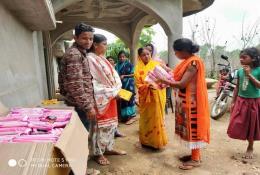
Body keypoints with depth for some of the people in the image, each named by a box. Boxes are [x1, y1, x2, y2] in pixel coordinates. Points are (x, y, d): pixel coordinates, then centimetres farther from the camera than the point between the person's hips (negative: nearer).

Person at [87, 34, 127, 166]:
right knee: (101, 125, 1)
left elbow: (114, 76, 14)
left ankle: (108, 148, 31)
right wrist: (111, 92, -17)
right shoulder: (90, 59, -14)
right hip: (101, 98, -9)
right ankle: (98, 153, 17)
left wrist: (116, 90, -3)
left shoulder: (103, 59, 13)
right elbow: (92, 82, -19)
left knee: (111, 123, 15)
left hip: (111, 97, 9)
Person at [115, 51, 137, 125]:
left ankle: (132, 116, 2)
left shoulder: (129, 64, -2)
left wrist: (124, 76, -12)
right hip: (121, 85, 4)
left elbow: (133, 74, -5)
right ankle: (124, 116, 16)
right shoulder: (117, 66, 8)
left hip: (129, 84, -4)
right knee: (122, 99, 5)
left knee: (129, 99, -5)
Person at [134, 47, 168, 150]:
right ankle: (146, 141, 24)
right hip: (145, 97, 0)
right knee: (146, 118, 9)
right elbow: (138, 85, -5)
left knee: (157, 117, 5)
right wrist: (147, 86, -23)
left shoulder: (156, 64, 3)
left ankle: (157, 141, 19)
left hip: (157, 96, 0)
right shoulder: (138, 68, 2)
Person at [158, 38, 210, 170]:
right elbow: (179, 76, 9)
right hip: (184, 101, 9)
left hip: (191, 102, -9)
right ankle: (194, 154, 30)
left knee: (193, 128, 1)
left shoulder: (194, 62, -19)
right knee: (189, 128, 16)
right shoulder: (188, 61, 10)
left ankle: (196, 159, 16)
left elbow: (182, 84, -23)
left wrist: (163, 80, -15)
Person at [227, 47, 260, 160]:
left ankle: (250, 147, 30)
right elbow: (237, 87, 6)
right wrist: (233, 102, 5)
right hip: (241, 101, 3)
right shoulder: (240, 71, 0)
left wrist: (249, 74, -22)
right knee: (237, 125, 2)